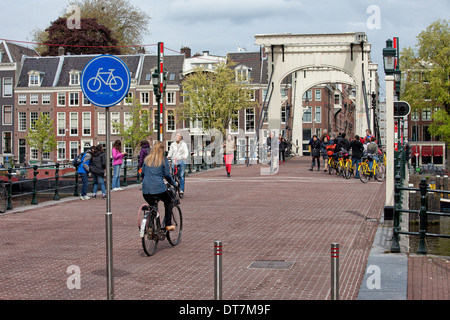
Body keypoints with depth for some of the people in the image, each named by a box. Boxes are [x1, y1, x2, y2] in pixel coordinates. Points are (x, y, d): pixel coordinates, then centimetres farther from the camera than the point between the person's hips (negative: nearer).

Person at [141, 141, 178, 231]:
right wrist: (174, 184, 16)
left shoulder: (147, 159, 10)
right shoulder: (163, 160, -1)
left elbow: (142, 174, 16)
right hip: (159, 188, -4)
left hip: (146, 190, 4)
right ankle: (168, 225, 15)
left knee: (152, 205, 26)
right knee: (168, 202, 22)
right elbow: (167, 175, 1)